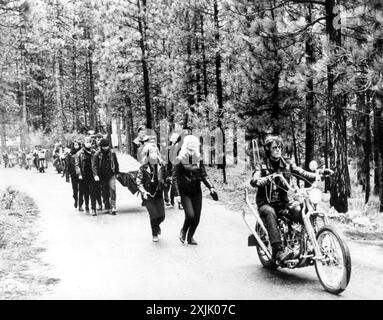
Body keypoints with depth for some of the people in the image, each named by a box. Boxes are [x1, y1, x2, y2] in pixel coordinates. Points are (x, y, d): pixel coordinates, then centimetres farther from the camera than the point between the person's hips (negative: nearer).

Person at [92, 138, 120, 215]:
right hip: (102, 176, 0)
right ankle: (107, 206, 22)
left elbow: (116, 163, 11)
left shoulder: (112, 153, -1)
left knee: (112, 189, -13)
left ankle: (113, 207, -13)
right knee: (104, 192, 8)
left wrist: (117, 172, 16)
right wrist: (95, 175, -23)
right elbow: (94, 165, -11)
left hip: (111, 175, 0)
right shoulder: (97, 154, -7)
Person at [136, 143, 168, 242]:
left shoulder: (162, 165, -2)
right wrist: (143, 191, -15)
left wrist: (164, 186, 1)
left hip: (158, 193, 3)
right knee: (154, 215, -6)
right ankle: (154, 234, 18)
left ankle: (156, 225, 37)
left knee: (162, 216, 1)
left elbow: (165, 178, 10)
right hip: (148, 194, -3)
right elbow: (138, 180, -5)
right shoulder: (143, 167, -8)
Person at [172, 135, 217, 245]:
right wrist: (177, 194, -13)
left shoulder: (199, 159, 4)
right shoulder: (180, 160, -7)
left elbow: (204, 175, 8)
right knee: (190, 215, -15)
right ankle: (183, 231, 16)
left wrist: (211, 187, -6)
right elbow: (175, 178, -7)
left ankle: (190, 237, 24)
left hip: (197, 192, 4)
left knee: (197, 217, 2)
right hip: (184, 192, -4)